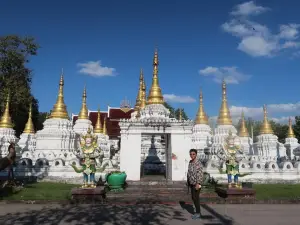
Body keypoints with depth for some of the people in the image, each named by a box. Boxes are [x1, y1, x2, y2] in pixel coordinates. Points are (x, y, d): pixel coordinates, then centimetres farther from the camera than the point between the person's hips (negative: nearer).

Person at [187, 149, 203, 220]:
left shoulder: (198, 163, -18)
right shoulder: (190, 162, 7)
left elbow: (201, 173, -22)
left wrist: (198, 183, -26)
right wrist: (188, 182, 15)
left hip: (196, 183, -8)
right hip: (191, 183, 8)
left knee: (196, 198, -3)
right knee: (193, 198, 13)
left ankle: (198, 214, 8)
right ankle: (197, 212, 25)